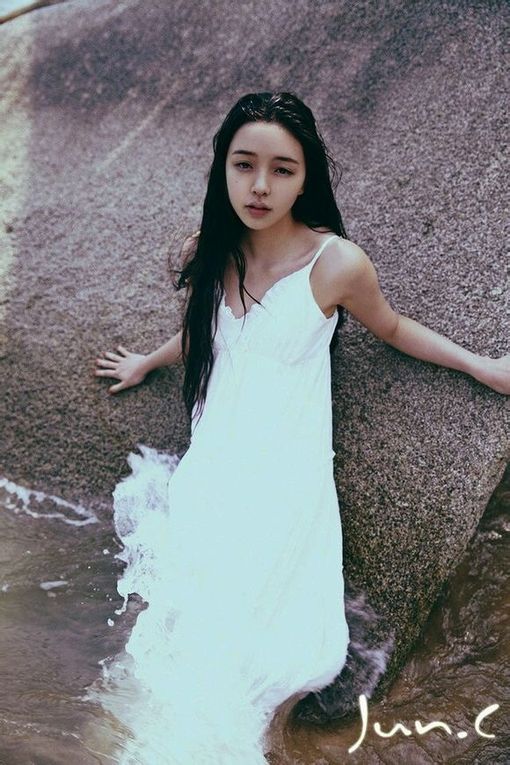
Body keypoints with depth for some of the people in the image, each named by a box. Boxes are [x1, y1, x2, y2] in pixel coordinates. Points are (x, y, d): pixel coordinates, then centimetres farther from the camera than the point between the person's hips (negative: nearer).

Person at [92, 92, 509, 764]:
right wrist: (146, 363, 41)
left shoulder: (336, 263, -8)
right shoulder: (207, 254, 4)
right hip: (211, 462, 4)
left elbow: (392, 328, 12)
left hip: (287, 472, -3)